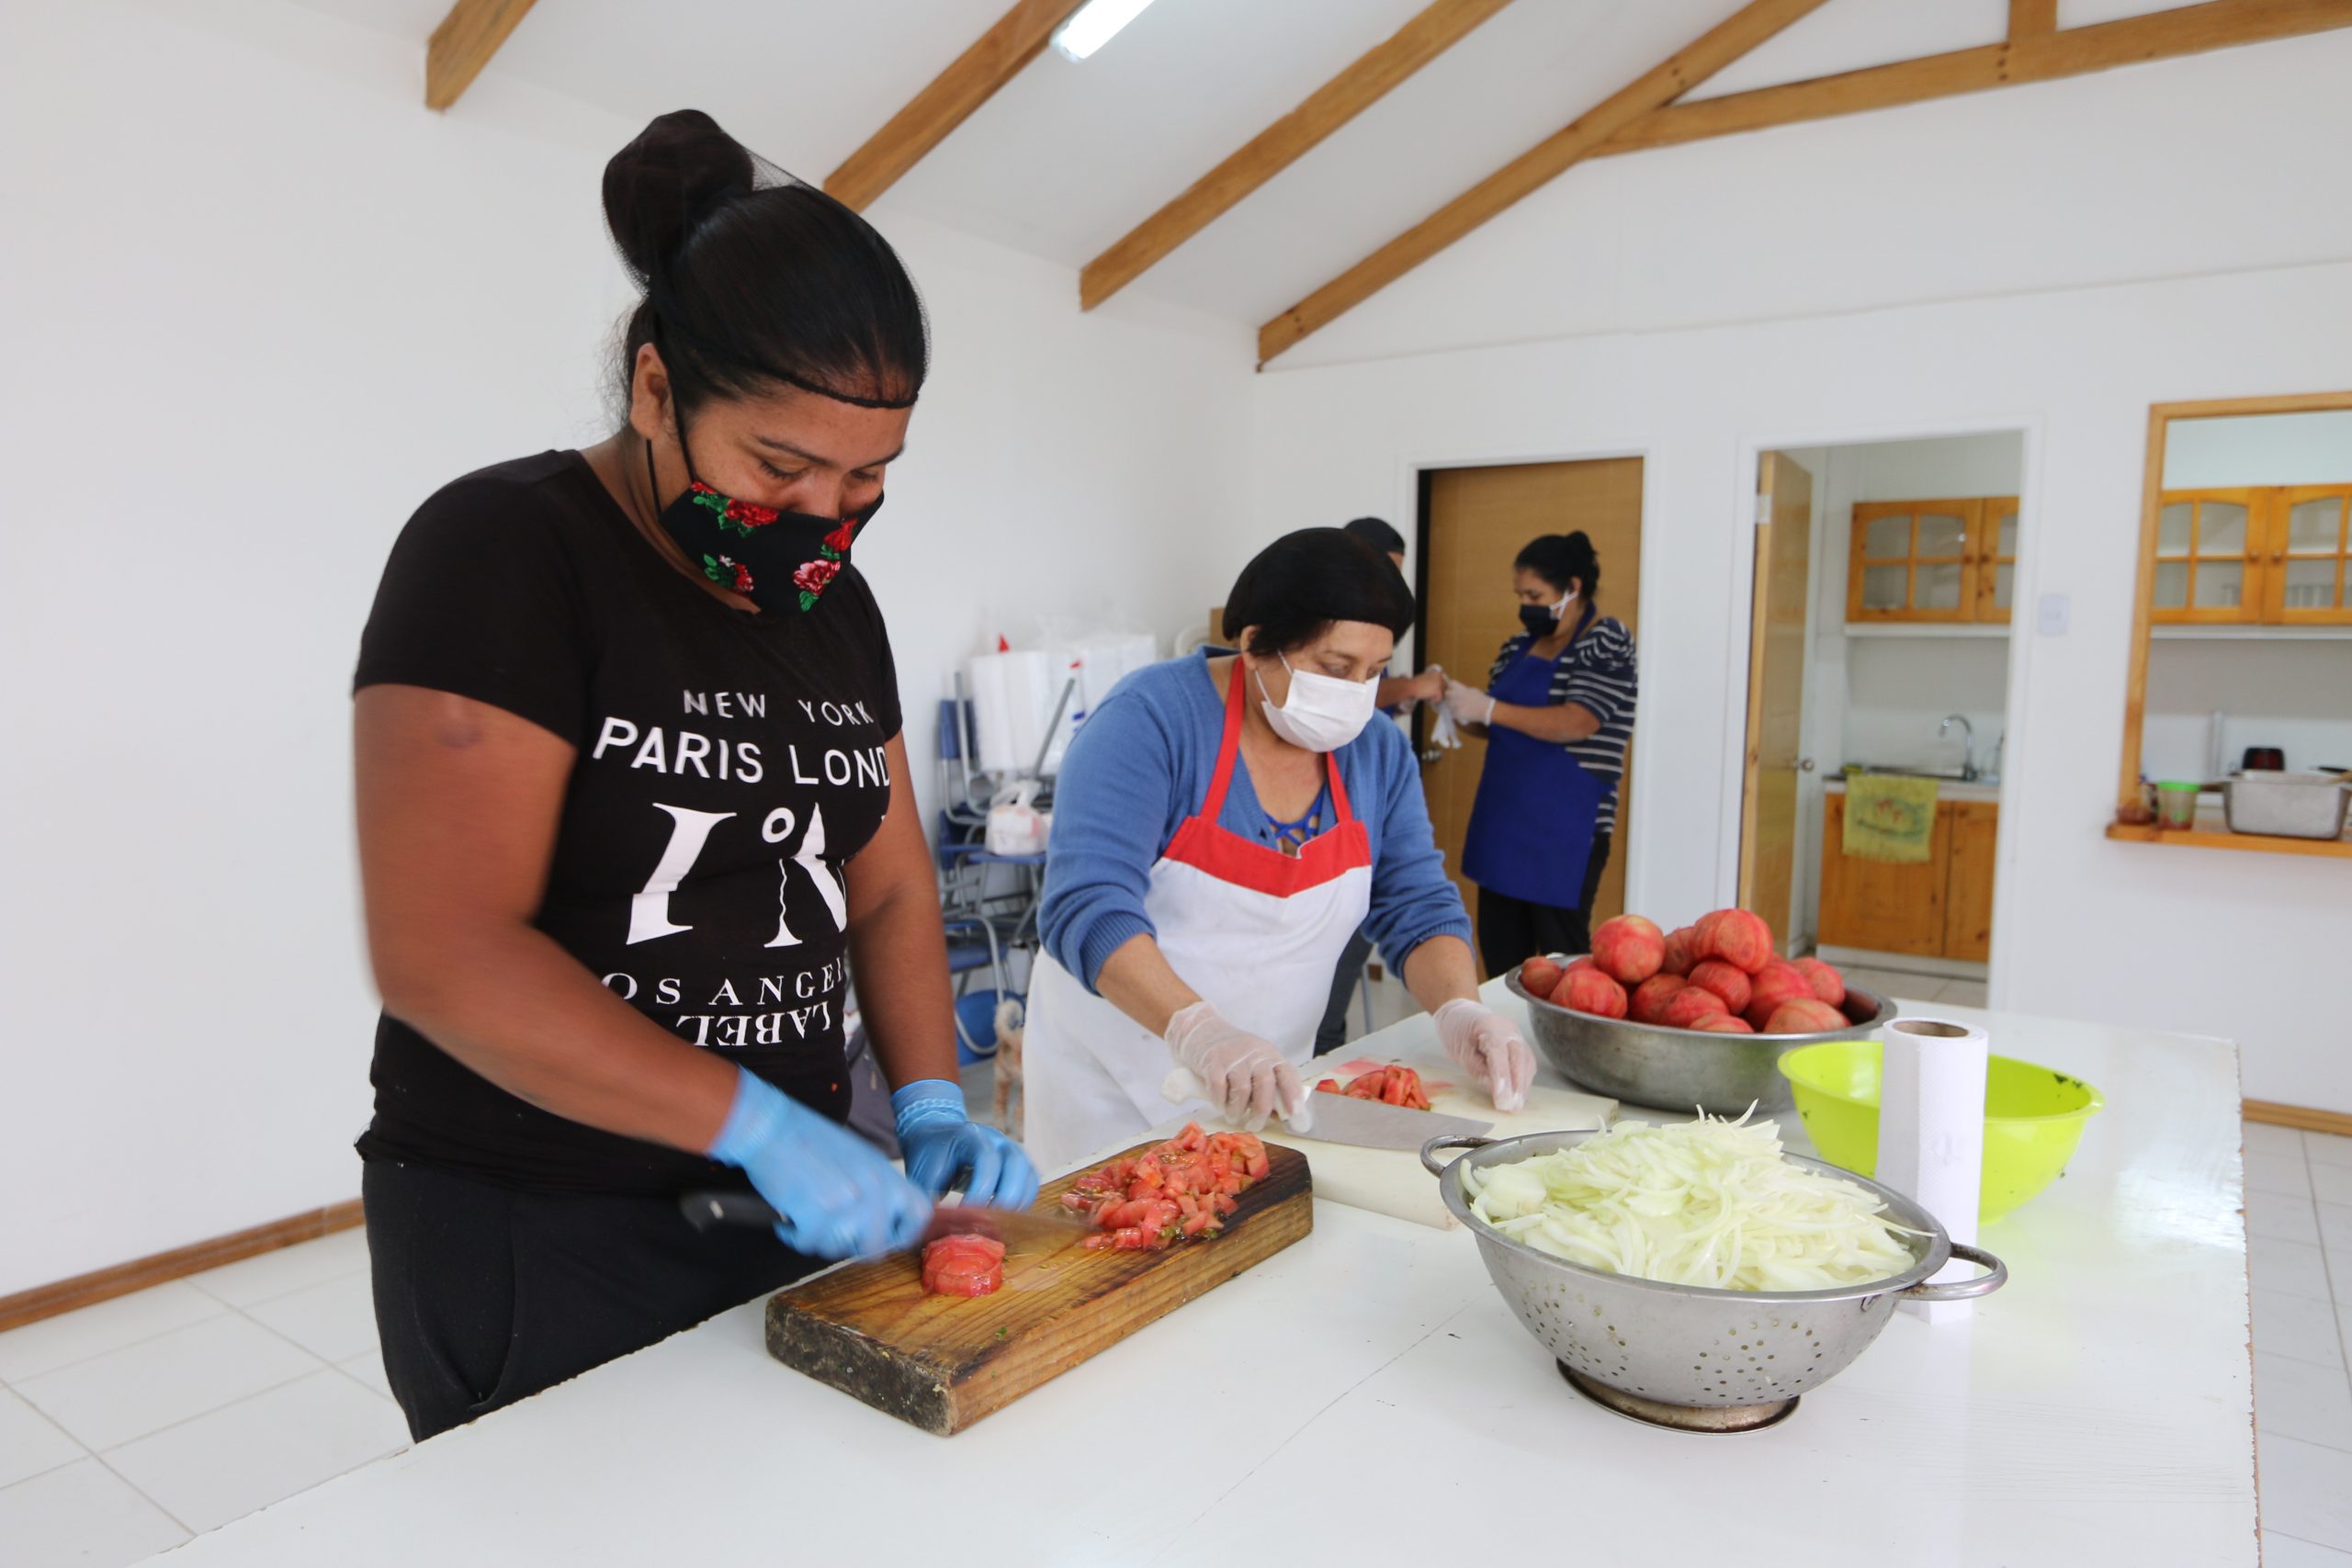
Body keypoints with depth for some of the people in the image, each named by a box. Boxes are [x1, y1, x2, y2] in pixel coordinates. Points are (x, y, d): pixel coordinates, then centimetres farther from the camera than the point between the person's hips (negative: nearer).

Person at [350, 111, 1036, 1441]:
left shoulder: (836, 599, 6)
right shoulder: (506, 552, -15)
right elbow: (442, 956, -23)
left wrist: (933, 1106, -5)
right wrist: (762, 1125, -23)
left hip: (798, 1205, 7)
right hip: (536, 1242, -6)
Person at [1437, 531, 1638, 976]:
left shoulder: (1607, 641, -7)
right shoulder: (1519, 647, 13)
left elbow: (1577, 723, -19)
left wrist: (1488, 709, -22)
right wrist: (1465, 714, -1)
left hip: (1565, 831, -7)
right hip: (1504, 821, 7)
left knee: (1561, 955, -2)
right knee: (1498, 954, 10)